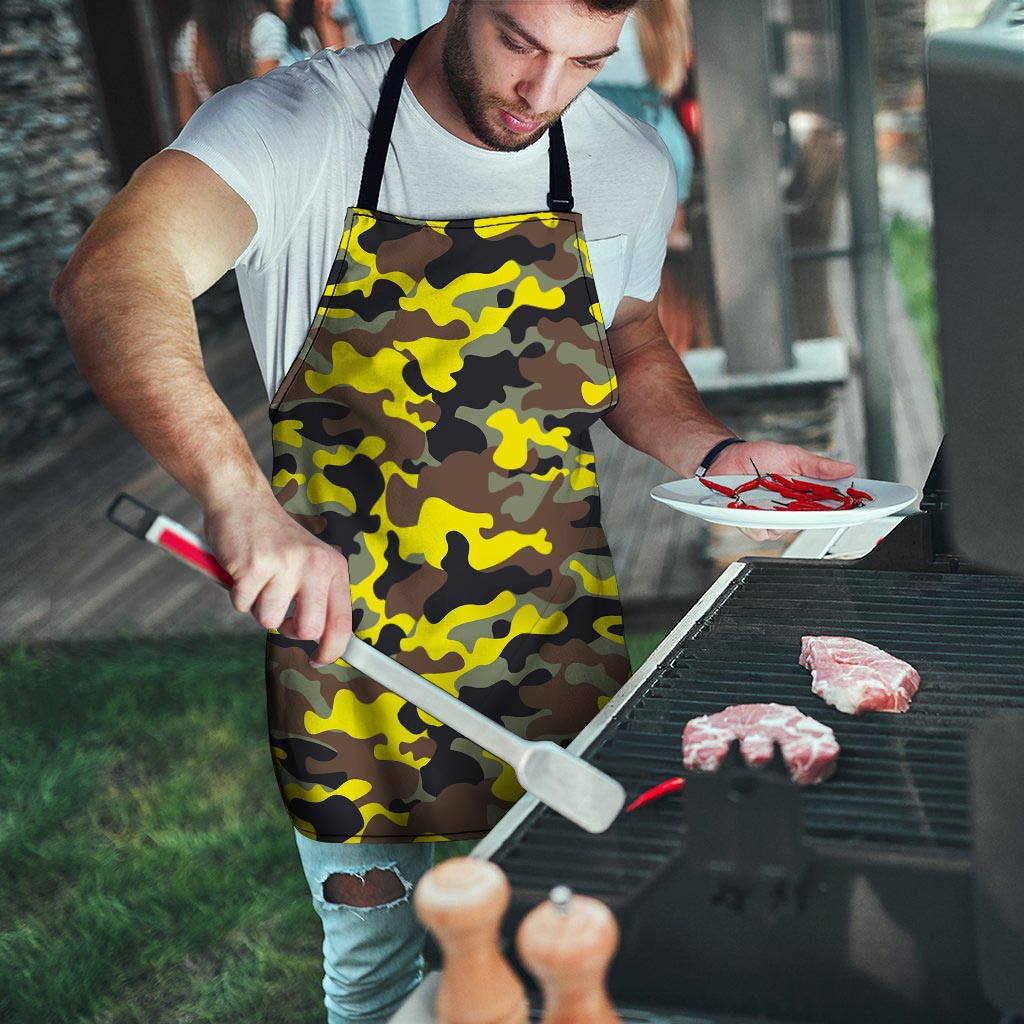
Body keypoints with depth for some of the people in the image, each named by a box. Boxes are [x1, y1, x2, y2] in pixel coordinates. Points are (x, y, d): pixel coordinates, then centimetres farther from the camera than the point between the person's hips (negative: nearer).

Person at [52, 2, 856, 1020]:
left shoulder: (630, 165, -1)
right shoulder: (297, 123, -15)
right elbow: (109, 280, -32)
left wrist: (717, 453, -3)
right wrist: (239, 493, -48)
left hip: (559, 647, 3)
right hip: (347, 631, -2)